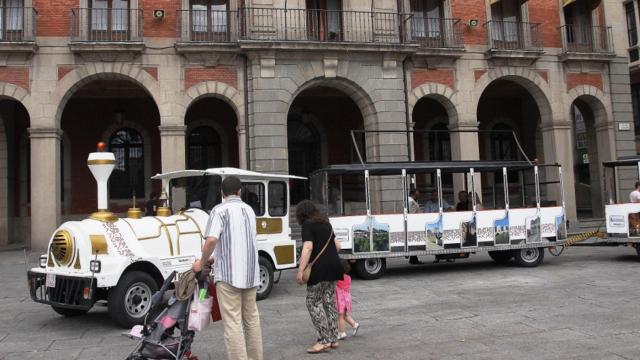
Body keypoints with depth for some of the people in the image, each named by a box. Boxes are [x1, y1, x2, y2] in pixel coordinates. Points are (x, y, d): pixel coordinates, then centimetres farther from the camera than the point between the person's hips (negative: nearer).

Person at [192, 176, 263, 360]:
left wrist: (202, 263, -4)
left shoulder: (220, 210, -7)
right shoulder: (249, 210, 13)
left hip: (228, 275, -6)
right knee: (251, 319, 16)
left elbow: (211, 240, -20)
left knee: (233, 323, -4)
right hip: (251, 274, 6)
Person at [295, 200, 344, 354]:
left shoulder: (307, 225, -5)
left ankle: (324, 340, -3)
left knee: (313, 302, -1)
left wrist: (300, 270, -20)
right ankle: (333, 339, 16)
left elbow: (308, 248, -17)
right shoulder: (325, 223, 19)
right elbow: (337, 246, 24)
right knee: (329, 301, 12)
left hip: (320, 267, -8)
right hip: (333, 265, 8)